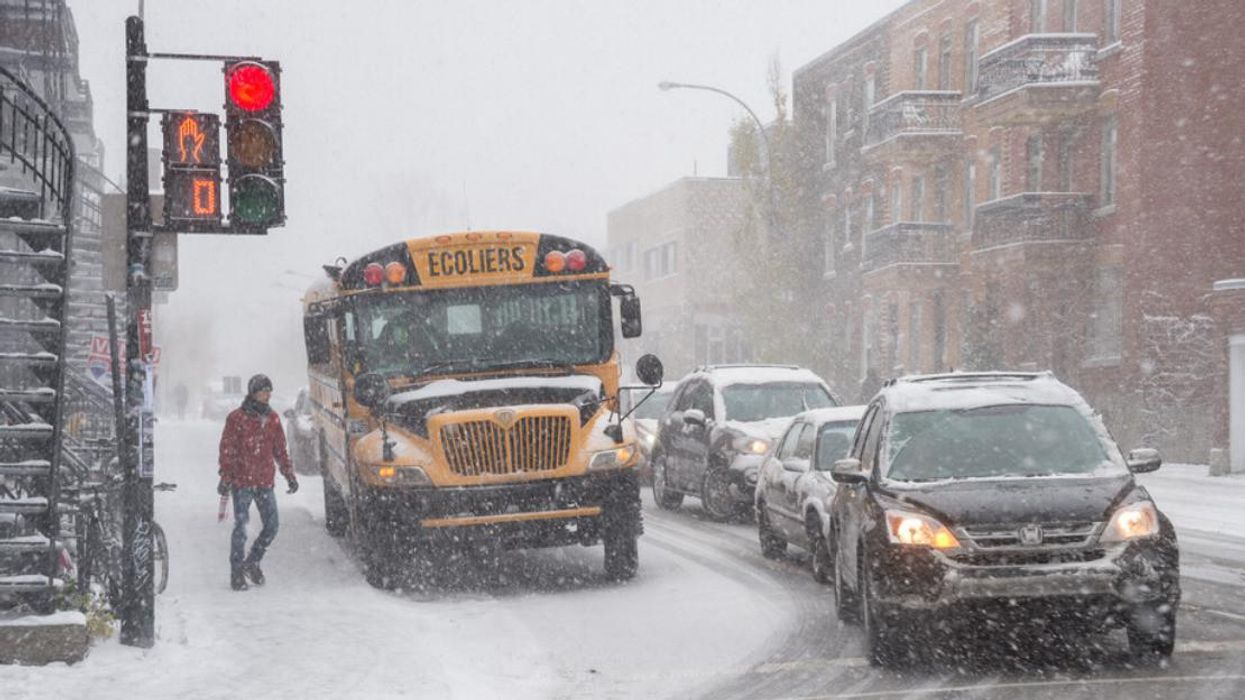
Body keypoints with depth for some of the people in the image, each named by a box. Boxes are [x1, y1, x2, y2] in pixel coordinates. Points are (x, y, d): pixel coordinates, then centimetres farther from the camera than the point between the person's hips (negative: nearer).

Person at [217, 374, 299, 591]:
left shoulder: (272, 418, 10)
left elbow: (280, 450, 18)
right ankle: (237, 572, 7)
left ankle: (252, 562, 22)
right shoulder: (237, 418, -5)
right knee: (240, 527, -3)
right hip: (242, 483, -5)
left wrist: (290, 475, 15)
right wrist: (226, 478, -11)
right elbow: (227, 450, -5)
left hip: (265, 483, 5)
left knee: (271, 527, 2)